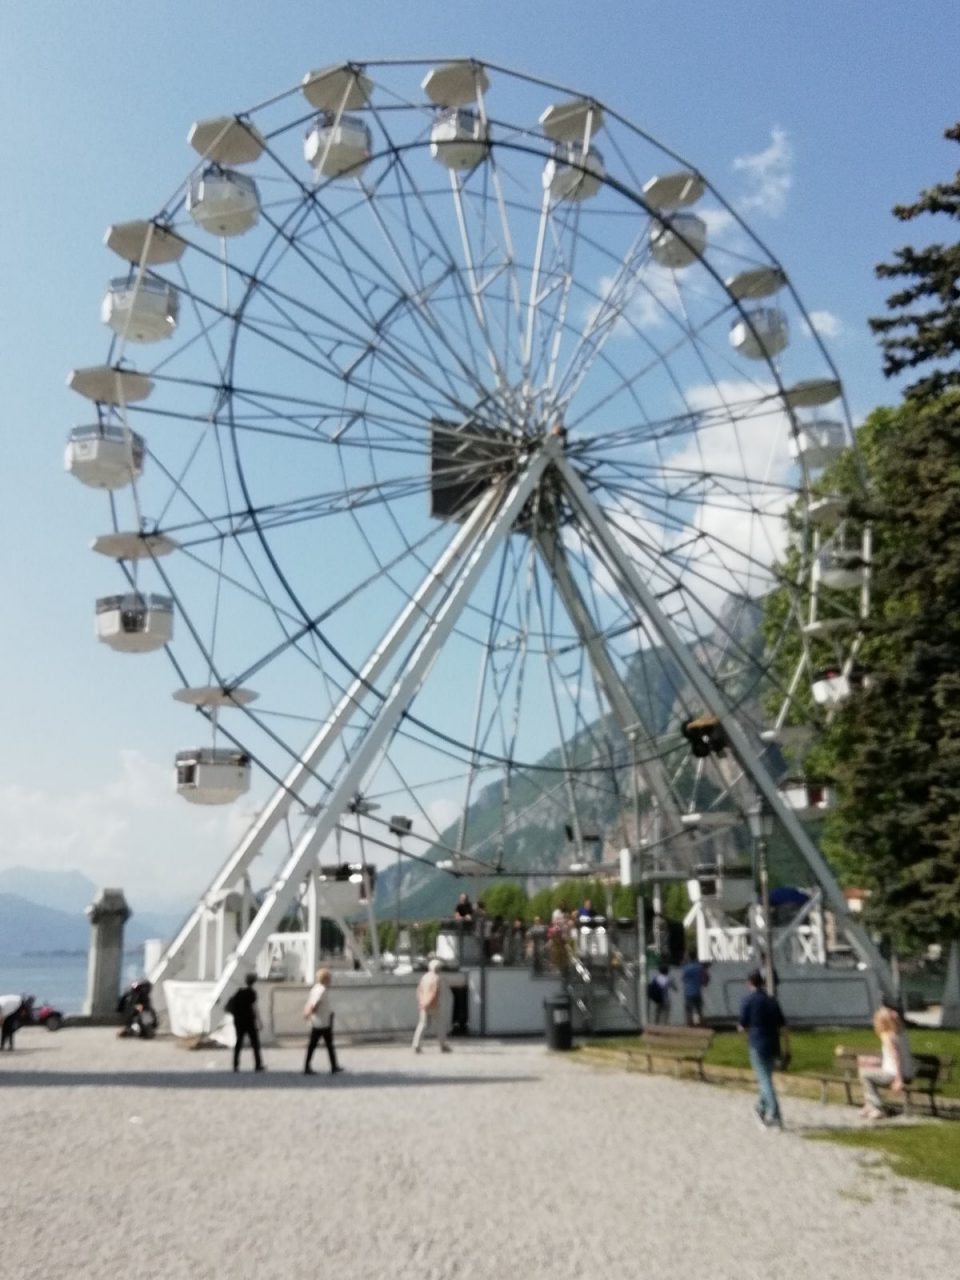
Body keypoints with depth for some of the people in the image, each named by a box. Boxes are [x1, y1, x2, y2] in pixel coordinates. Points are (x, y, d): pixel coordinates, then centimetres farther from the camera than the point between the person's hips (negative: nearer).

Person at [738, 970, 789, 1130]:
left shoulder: (748, 1000, -7)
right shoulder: (772, 1000, 9)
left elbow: (742, 1026, -7)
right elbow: (783, 1027, 6)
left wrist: (740, 1026, 16)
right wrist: (787, 1048, 9)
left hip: (757, 1044, -6)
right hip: (773, 1045, 6)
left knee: (765, 1081, -5)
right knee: (766, 1079, 19)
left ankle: (775, 1116, -14)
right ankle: (761, 1110, 31)